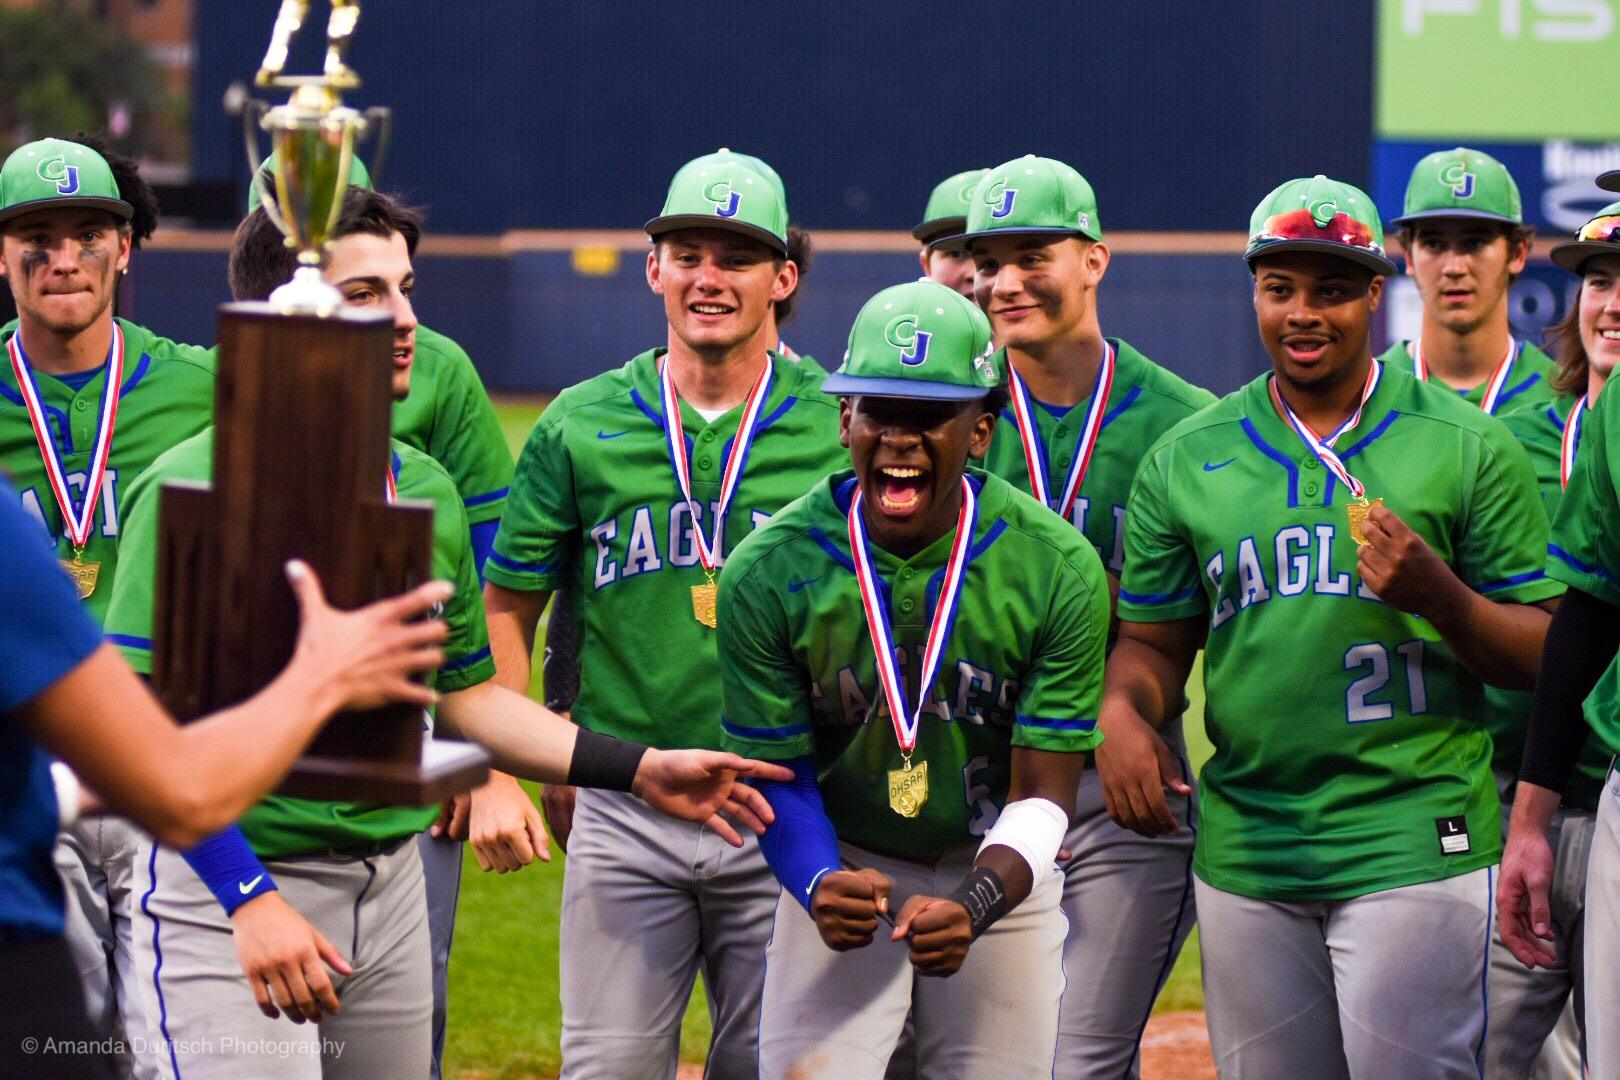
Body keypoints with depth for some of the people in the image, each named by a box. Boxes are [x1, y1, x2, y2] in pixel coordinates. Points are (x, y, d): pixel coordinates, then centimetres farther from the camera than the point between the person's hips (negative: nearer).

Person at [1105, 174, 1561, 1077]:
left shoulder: (1470, 447, 1)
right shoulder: (1187, 460, 10)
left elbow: (1545, 656, 0)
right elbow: (1154, 639, 14)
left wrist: (1442, 596, -18)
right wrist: (1124, 712, -8)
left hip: (1414, 845, -3)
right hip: (1244, 851, 4)